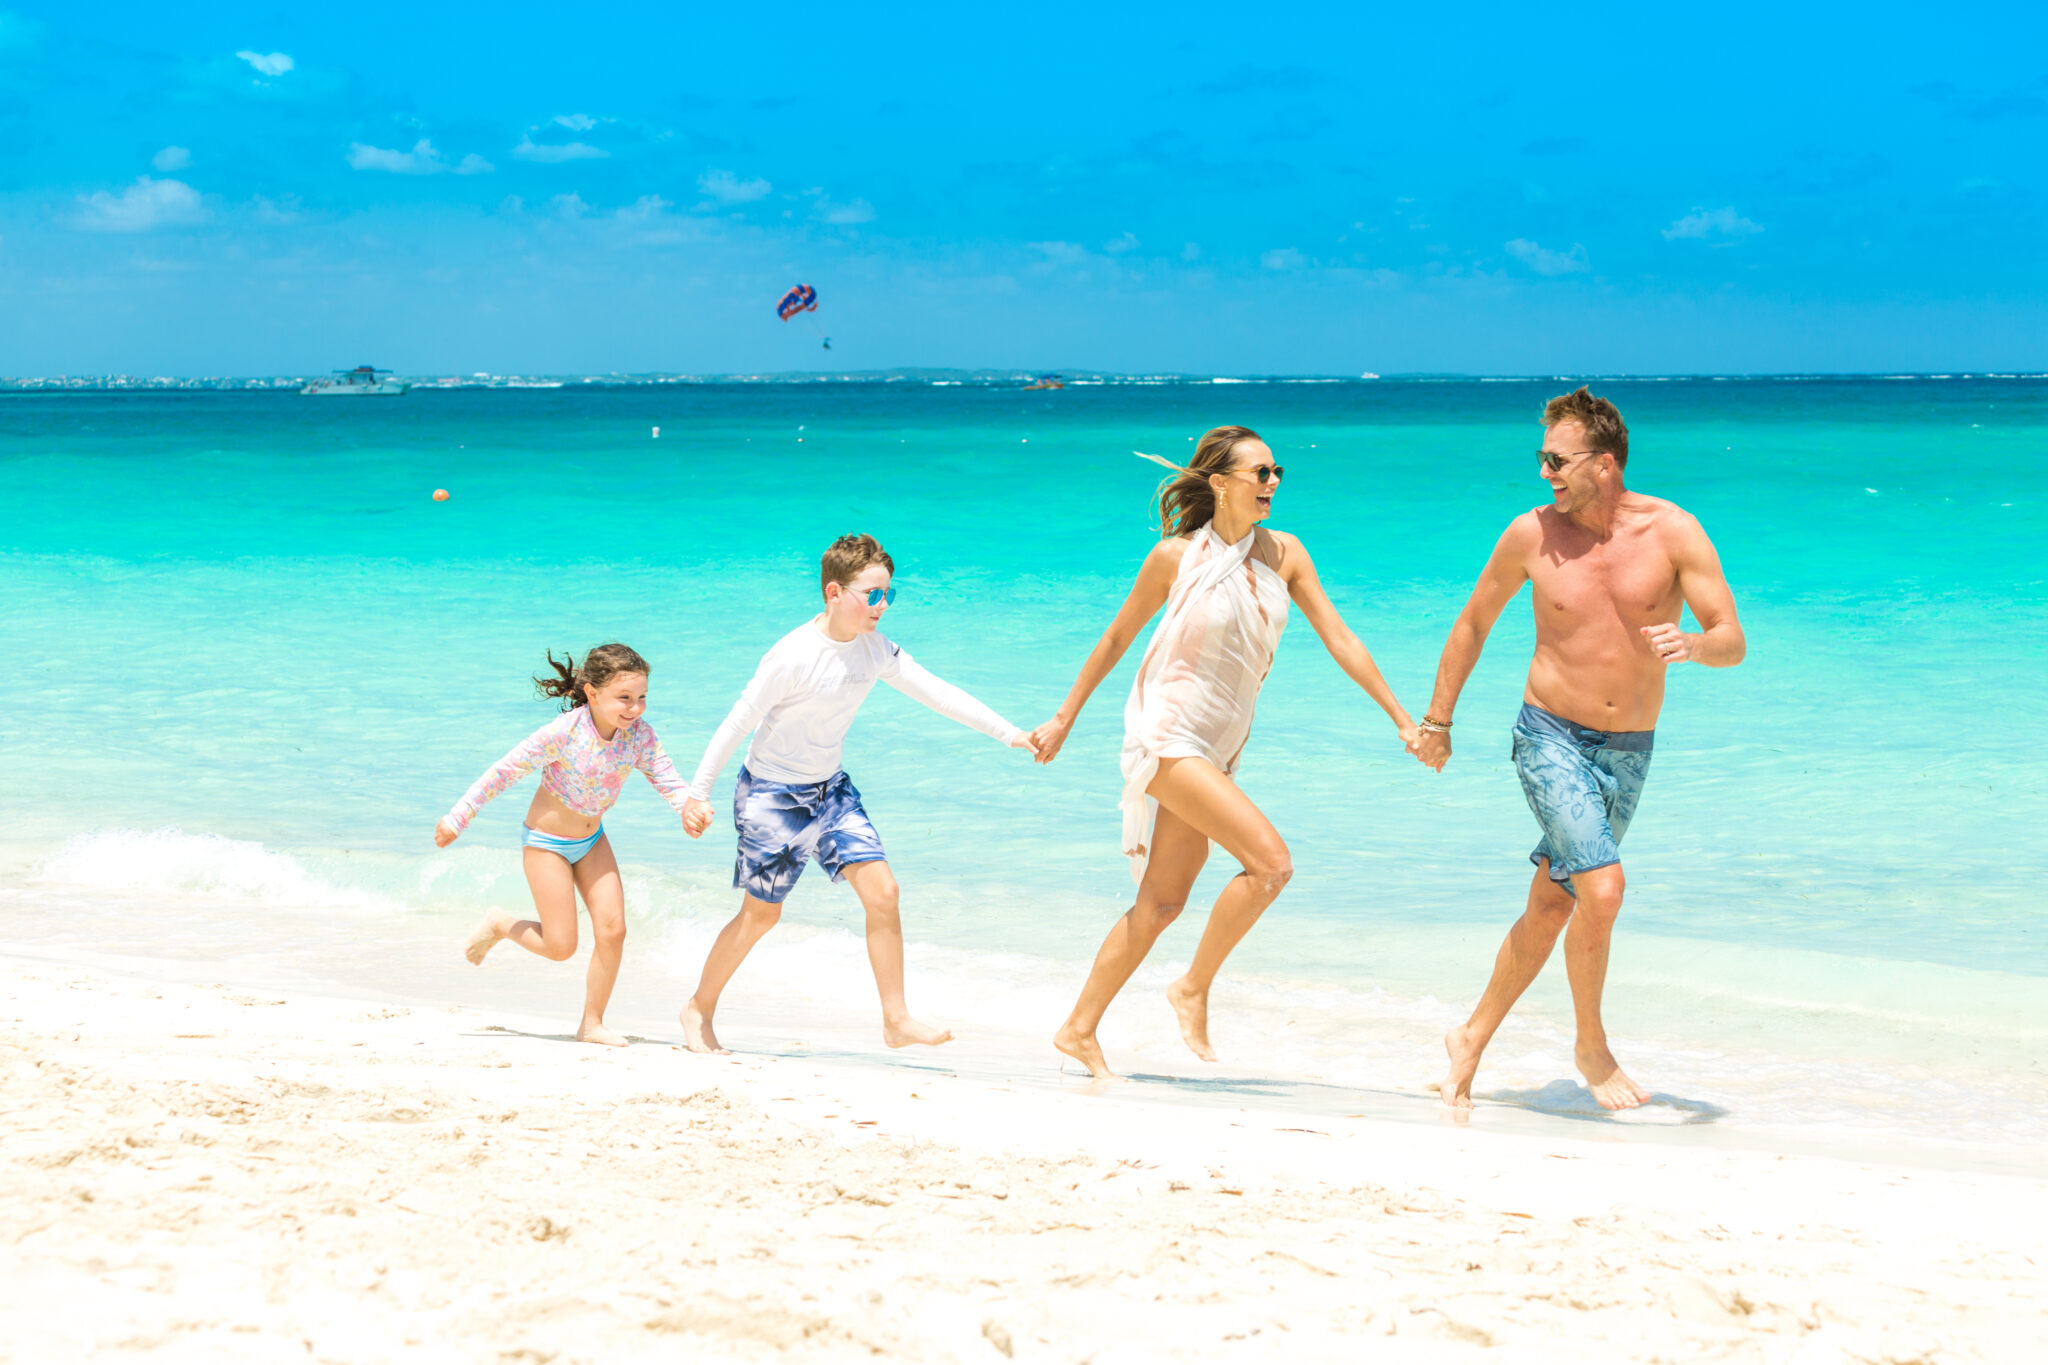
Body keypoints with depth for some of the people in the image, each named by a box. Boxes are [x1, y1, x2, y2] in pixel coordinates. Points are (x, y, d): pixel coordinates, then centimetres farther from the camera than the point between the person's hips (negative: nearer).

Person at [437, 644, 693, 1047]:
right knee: (561, 946, -5)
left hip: (592, 840, 5)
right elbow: (505, 771, -20)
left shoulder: (641, 736, -15)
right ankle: (499, 925, 24)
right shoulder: (563, 733, -28)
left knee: (612, 930, -7)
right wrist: (458, 819, -14)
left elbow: (668, 780, -21)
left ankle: (592, 1024, 8)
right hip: (547, 842, -5)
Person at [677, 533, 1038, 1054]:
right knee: (761, 914, 4)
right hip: (772, 793, -6)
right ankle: (699, 1008, 26)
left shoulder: (875, 649, -6)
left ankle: (897, 1021, -1)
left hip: (830, 789, 6)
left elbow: (937, 693, -3)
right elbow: (738, 722, -17)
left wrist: (1011, 734, -10)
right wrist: (698, 792, -14)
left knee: (882, 892, -8)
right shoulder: (794, 657, -24)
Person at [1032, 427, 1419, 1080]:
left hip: (1219, 748, 6)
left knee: (1163, 903, 9)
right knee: (1271, 861, -19)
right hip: (1166, 733, -6)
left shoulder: (1284, 554, 2)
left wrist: (1402, 719, 1)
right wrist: (1064, 719, 9)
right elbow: (1116, 639, 2)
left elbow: (1339, 639, 4)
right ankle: (1193, 989, -3)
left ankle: (1079, 1030, 19)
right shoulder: (1175, 556, -10)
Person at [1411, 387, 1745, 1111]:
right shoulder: (1532, 534, -7)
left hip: (1628, 750, 2)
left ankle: (1472, 1041, 26)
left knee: (1552, 909, 9)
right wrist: (1437, 720, 12)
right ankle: (1592, 1047, -2)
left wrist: (1692, 644, -35)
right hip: (1552, 735, -2)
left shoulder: (1674, 532, -9)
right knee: (1603, 887, -21)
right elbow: (1473, 623, 8)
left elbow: (1733, 642, -11)